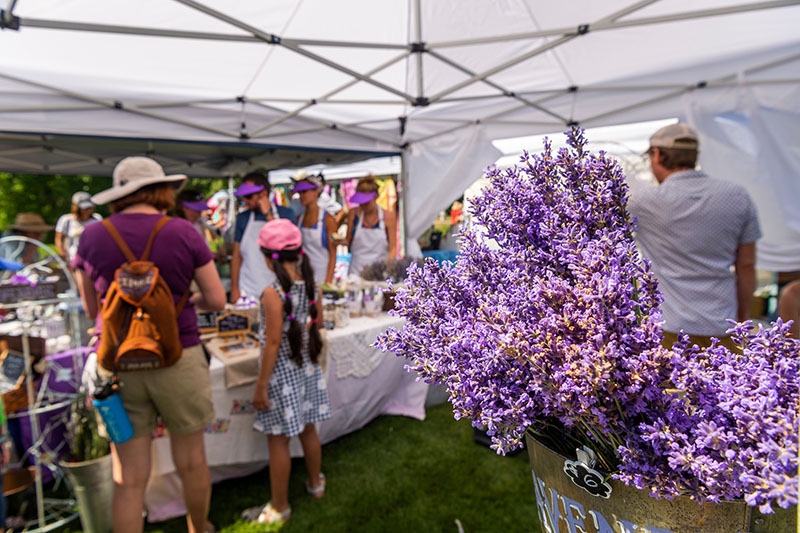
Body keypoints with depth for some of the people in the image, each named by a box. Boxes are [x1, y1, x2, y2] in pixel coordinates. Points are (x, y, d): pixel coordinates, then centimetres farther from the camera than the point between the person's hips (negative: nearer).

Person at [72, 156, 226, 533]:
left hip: (118, 364, 2)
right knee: (192, 462, 19)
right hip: (177, 360, -1)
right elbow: (217, 300, -4)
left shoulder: (92, 236, 0)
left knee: (129, 479, 12)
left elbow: (92, 309, 9)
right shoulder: (183, 233, -7)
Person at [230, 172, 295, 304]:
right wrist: (234, 288, 4)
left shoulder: (286, 213, 1)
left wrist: (268, 215, -12)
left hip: (278, 289, -1)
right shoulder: (243, 217, 6)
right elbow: (236, 254, 8)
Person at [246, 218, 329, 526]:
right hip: (307, 366, 6)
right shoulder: (311, 285, -3)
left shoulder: (273, 293, -21)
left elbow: (273, 343, -20)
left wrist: (260, 386, -12)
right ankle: (316, 483, 42)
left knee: (278, 440, 9)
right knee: (308, 429, 22)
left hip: (282, 371, -6)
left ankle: (279, 507, 24)